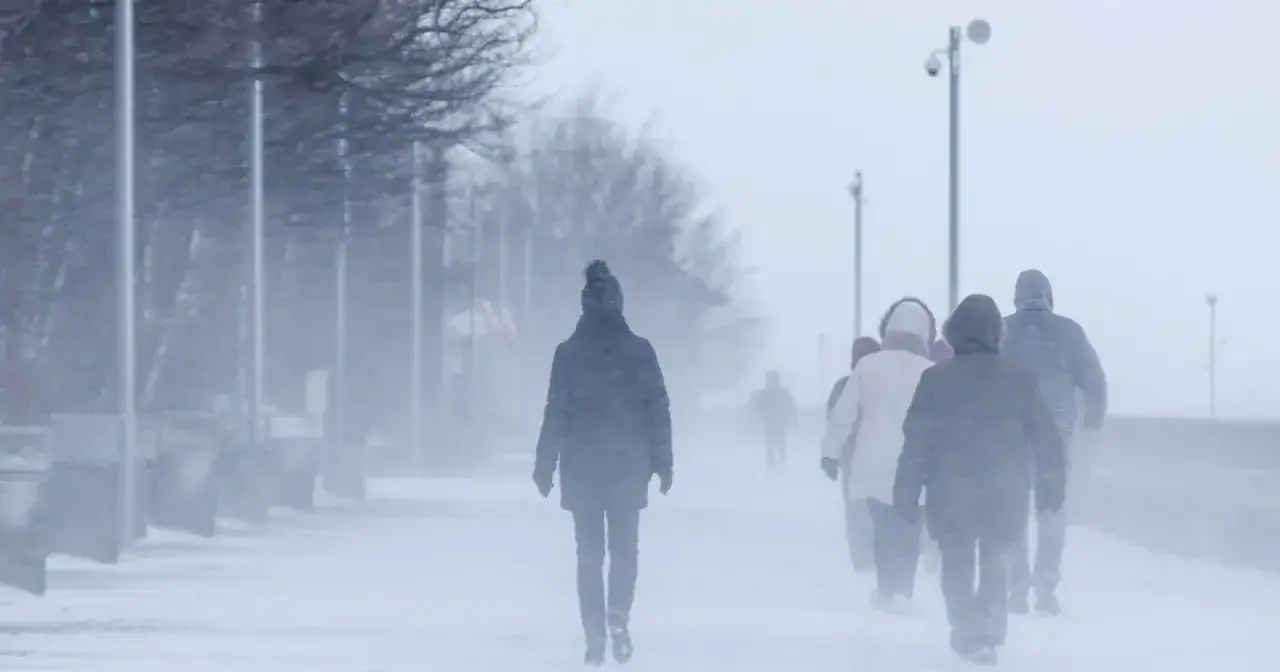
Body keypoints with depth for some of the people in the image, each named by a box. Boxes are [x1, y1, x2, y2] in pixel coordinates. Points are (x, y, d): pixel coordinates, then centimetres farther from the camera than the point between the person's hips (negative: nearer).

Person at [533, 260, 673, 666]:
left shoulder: (568, 353, -5)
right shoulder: (640, 351, -3)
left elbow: (556, 412, -5)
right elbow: (658, 410, -2)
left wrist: (545, 466, 1)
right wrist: (662, 462, 5)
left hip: (582, 466, 0)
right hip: (628, 465, 0)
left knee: (590, 552, 7)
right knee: (624, 546, 13)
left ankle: (596, 637, 1)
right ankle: (619, 615, -10)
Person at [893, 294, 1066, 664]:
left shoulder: (935, 380, -7)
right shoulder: (1019, 381, -2)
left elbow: (916, 442, -7)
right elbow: (1047, 440, 2)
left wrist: (906, 492, -1)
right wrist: (1051, 488, 12)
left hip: (951, 495, -1)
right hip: (1005, 495, 1)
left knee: (957, 564, 14)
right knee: (996, 564, 13)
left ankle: (968, 632, 3)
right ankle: (986, 632, -5)